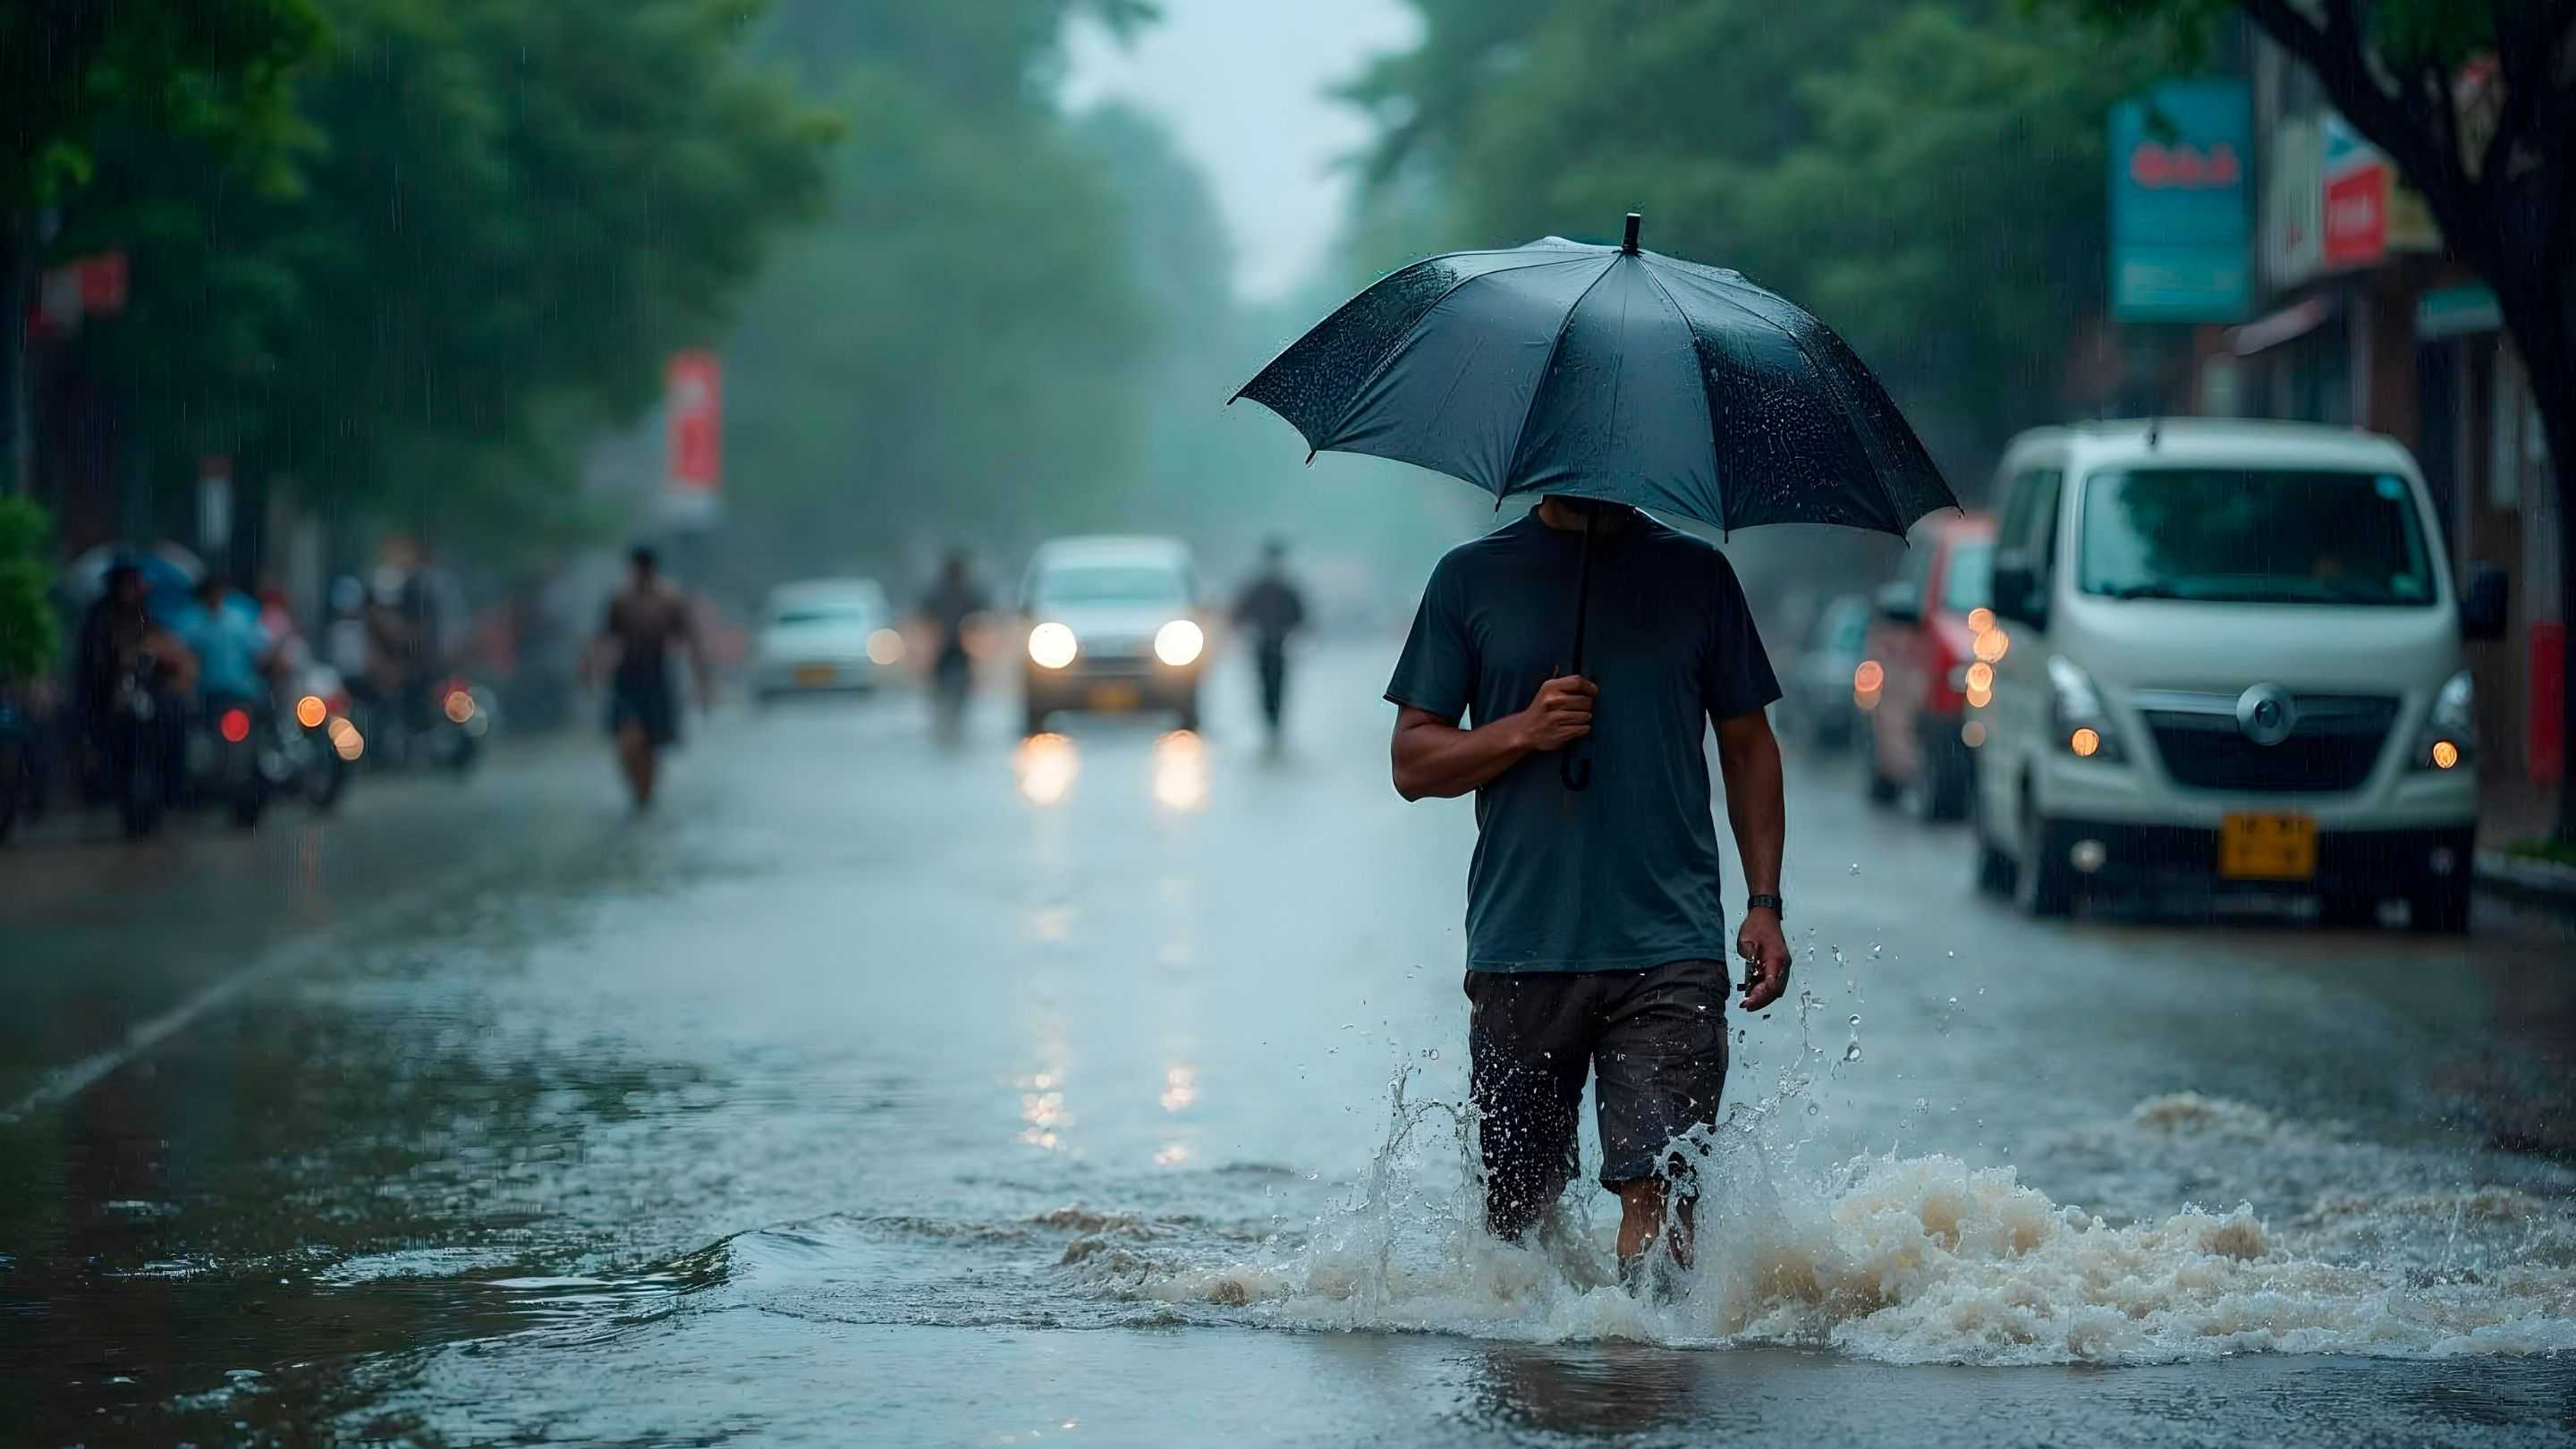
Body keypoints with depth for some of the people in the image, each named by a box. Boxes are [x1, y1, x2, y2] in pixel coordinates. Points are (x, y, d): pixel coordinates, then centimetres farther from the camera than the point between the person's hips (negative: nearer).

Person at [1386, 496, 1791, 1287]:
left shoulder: (1695, 574, 9)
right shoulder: (1472, 577, 7)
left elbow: (1748, 747, 15)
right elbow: (1413, 761, 6)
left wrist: (1764, 905, 6)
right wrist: (1523, 731, -12)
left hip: (1669, 947, -1)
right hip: (1519, 948, 1)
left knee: (1659, 1191, -14)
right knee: (1515, 1214, 7)